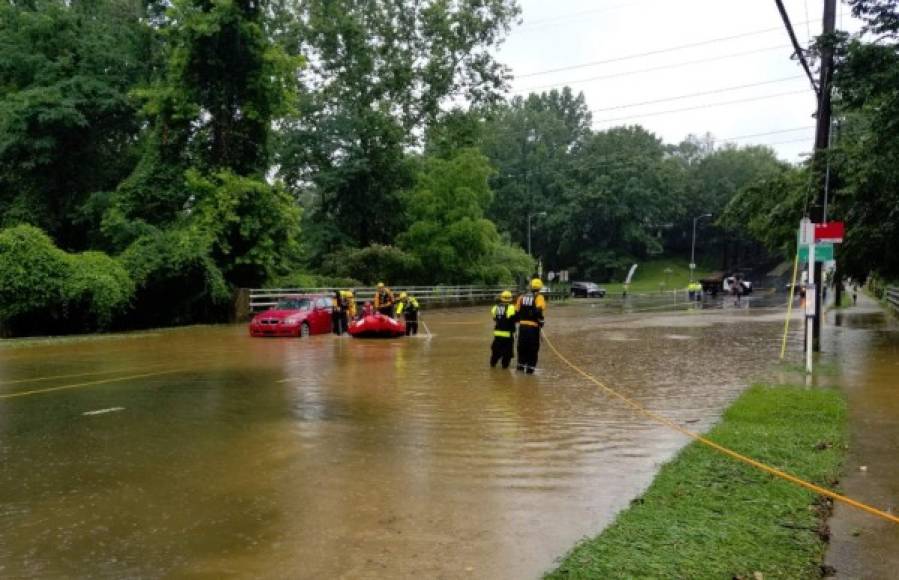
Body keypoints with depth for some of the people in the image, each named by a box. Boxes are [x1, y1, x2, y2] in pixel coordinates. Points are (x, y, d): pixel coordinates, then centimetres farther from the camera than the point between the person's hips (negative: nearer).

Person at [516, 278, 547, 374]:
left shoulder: (522, 297, 10)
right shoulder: (538, 297, -5)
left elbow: (517, 311, 9)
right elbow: (539, 310, -22)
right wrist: (541, 321, -11)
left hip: (522, 326, 4)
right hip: (533, 326, -4)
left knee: (522, 346, 17)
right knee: (533, 348, 5)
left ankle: (521, 365, 26)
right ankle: (530, 367, 6)